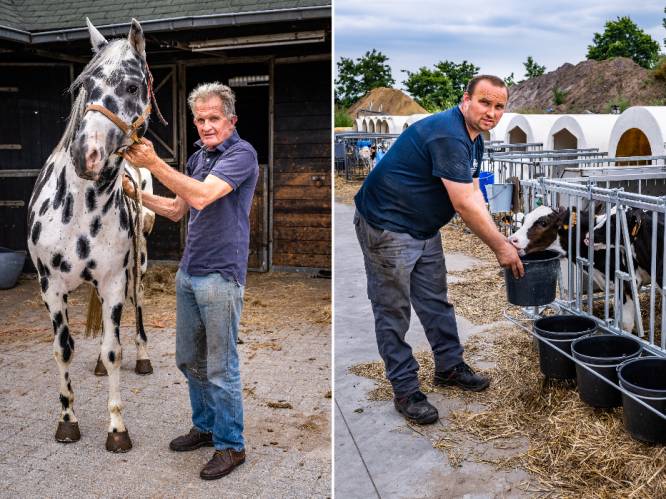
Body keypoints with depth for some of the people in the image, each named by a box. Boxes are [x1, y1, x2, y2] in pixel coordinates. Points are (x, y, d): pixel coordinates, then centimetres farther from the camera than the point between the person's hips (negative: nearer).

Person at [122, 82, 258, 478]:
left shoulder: (242, 153, -13)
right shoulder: (198, 157, 12)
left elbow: (202, 195, -27)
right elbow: (177, 210, 21)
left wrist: (154, 163, -24)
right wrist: (137, 193, 10)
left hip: (221, 277, -8)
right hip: (189, 273, 8)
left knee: (221, 368, 0)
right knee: (189, 360, 18)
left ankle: (231, 445, 16)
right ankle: (205, 427, 35)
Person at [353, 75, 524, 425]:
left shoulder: (474, 139, 7)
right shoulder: (447, 134, -26)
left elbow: (474, 194, 7)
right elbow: (463, 204, -26)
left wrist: (499, 241, -3)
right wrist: (500, 246, -17)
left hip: (424, 228, 10)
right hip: (387, 227, -10)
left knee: (436, 302, 17)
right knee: (394, 311, 0)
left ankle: (450, 367, 33)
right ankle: (405, 390, 8)